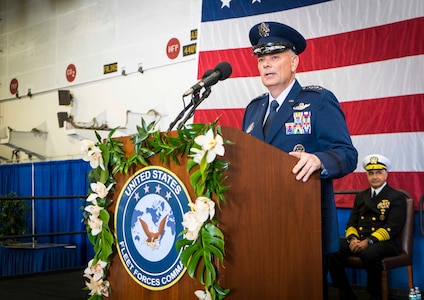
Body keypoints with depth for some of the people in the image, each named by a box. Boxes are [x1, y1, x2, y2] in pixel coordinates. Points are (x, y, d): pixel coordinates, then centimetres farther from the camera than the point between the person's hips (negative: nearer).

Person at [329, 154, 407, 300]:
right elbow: (352, 222, 17)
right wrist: (352, 238, -7)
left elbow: (392, 227, -7)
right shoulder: (361, 196, 22)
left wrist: (369, 241, -21)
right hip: (359, 240, 5)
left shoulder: (397, 197, 5)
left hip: (385, 242, -5)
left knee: (369, 253, -39)